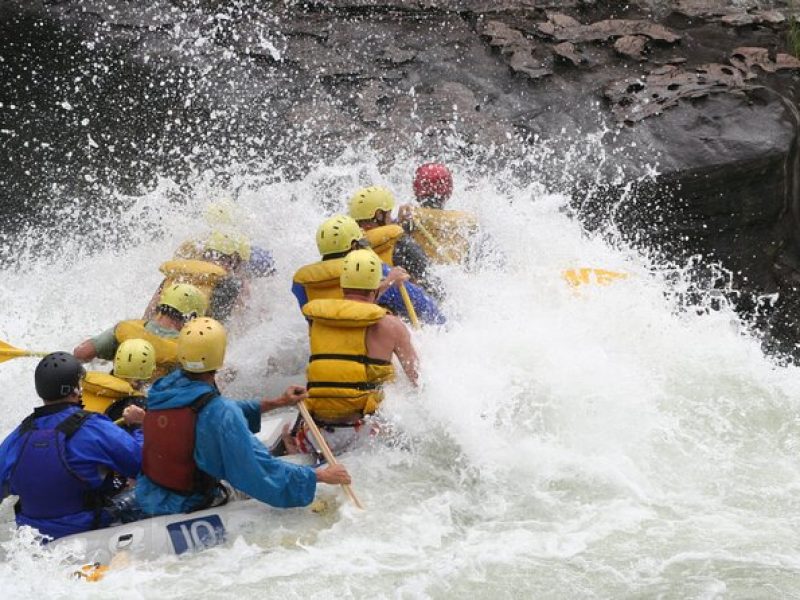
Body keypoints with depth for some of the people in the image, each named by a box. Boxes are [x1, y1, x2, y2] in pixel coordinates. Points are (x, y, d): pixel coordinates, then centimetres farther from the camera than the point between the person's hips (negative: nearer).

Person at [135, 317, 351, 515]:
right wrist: (321, 475, -17)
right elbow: (262, 470, -27)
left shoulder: (164, 386, -5)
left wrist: (276, 402, 13)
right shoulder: (219, 412, -28)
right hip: (189, 506, -7)